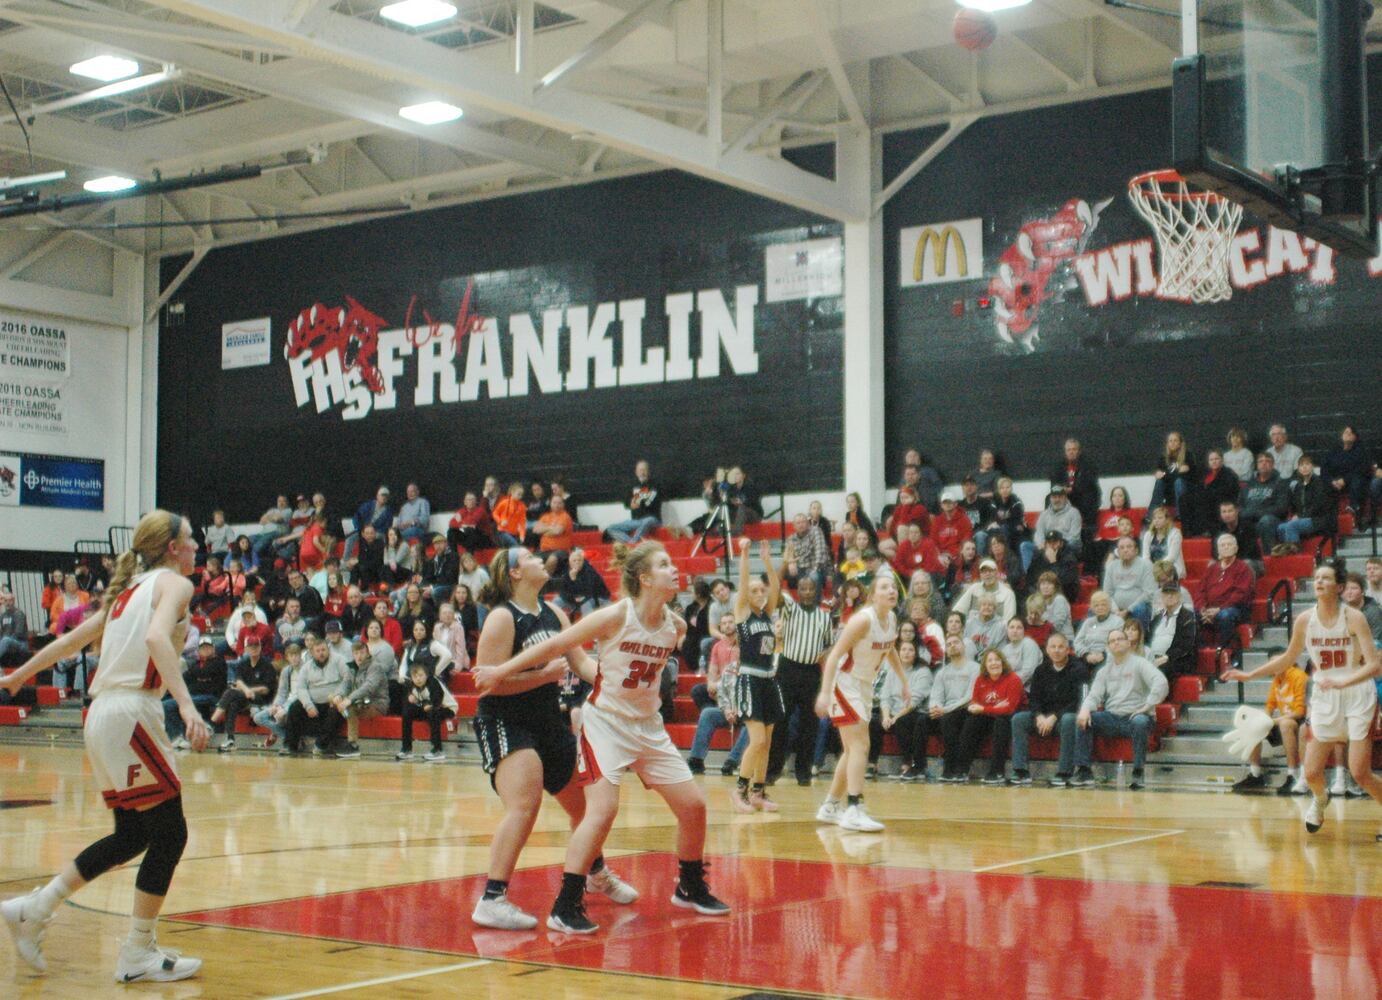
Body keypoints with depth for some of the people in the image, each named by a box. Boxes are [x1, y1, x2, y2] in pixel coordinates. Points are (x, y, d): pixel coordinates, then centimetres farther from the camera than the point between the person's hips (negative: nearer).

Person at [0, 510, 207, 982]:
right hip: (131, 714, -9)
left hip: (102, 714, 9)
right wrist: (187, 705, -32)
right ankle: (138, 954, 3)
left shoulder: (129, 589, 21)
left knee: (131, 837, 16)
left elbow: (71, 638, 26)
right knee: (170, 833, -2)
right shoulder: (174, 583, -4)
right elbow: (156, 637, -23)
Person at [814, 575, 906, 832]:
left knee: (854, 750, 14)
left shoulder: (892, 619, 1)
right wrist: (825, 692, -33)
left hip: (865, 685, 9)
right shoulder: (863, 620, -23)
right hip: (844, 683, -9)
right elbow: (835, 654, -26)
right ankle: (854, 811, -21)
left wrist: (904, 682, 21)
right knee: (860, 746, -18)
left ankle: (830, 807, 26)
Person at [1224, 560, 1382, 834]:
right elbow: (1289, 658, 15)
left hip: (1357, 696, -3)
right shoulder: (1304, 620, -2)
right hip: (1324, 698, 4)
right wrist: (1250, 675, 11)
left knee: (1360, 773, -11)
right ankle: (1320, 799, 38)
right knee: (1311, 773, 2)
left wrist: (1342, 682, -32)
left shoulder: (1353, 617, -13)